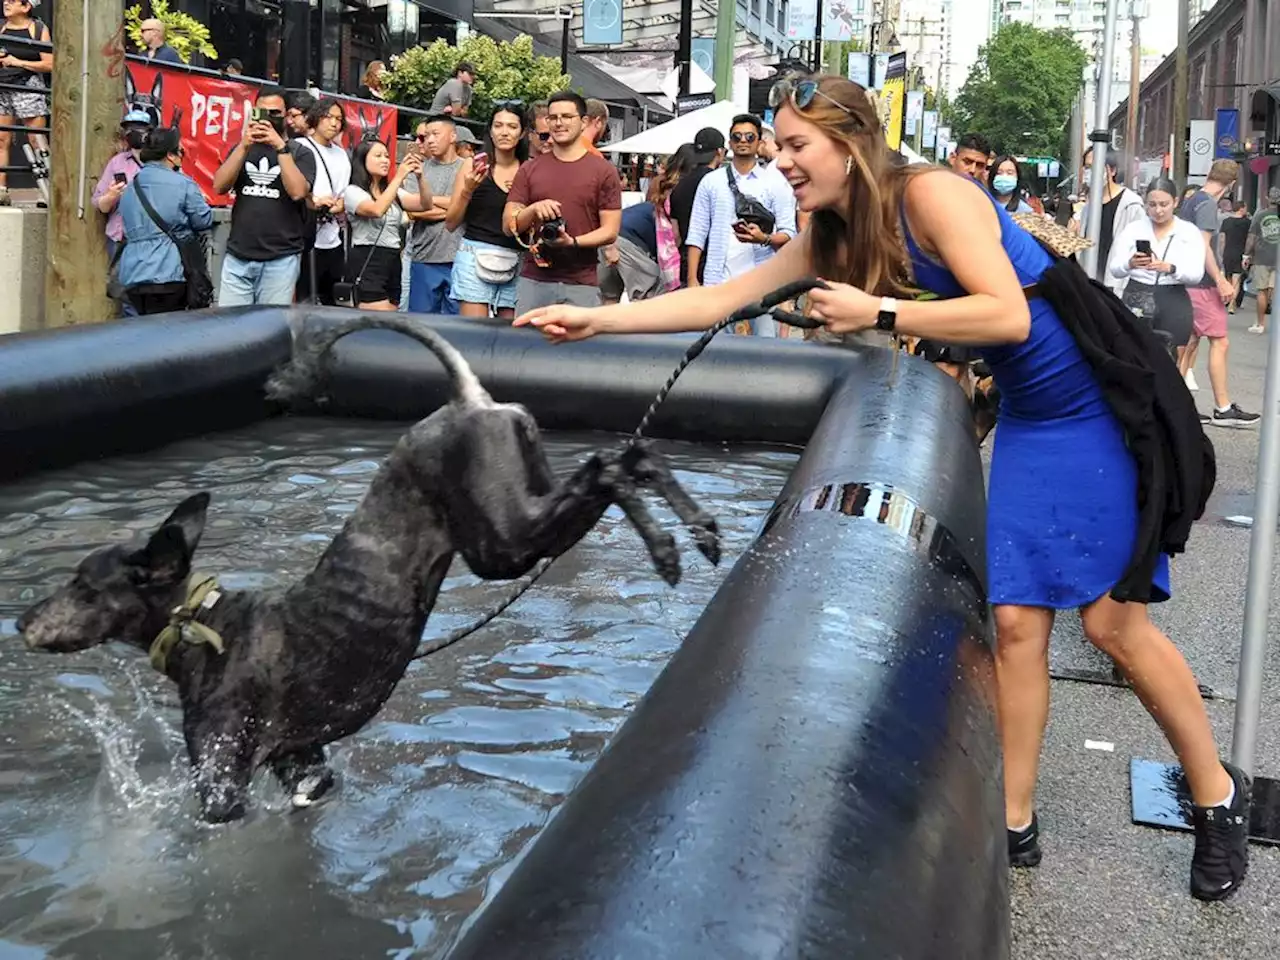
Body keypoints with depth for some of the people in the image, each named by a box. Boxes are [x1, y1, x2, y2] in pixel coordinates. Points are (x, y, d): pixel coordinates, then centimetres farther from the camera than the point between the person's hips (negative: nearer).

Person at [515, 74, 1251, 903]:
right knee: (1018, 620, 2)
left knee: (1113, 618, -4)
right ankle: (1016, 822, 12)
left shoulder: (933, 194, -20)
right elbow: (717, 300, 2)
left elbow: (1007, 315, -28)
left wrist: (880, 314, -24)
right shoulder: (835, 240, 3)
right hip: (1030, 421, 7)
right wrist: (596, 319, -4)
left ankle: (1218, 794, 16)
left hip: (1103, 409, -7)